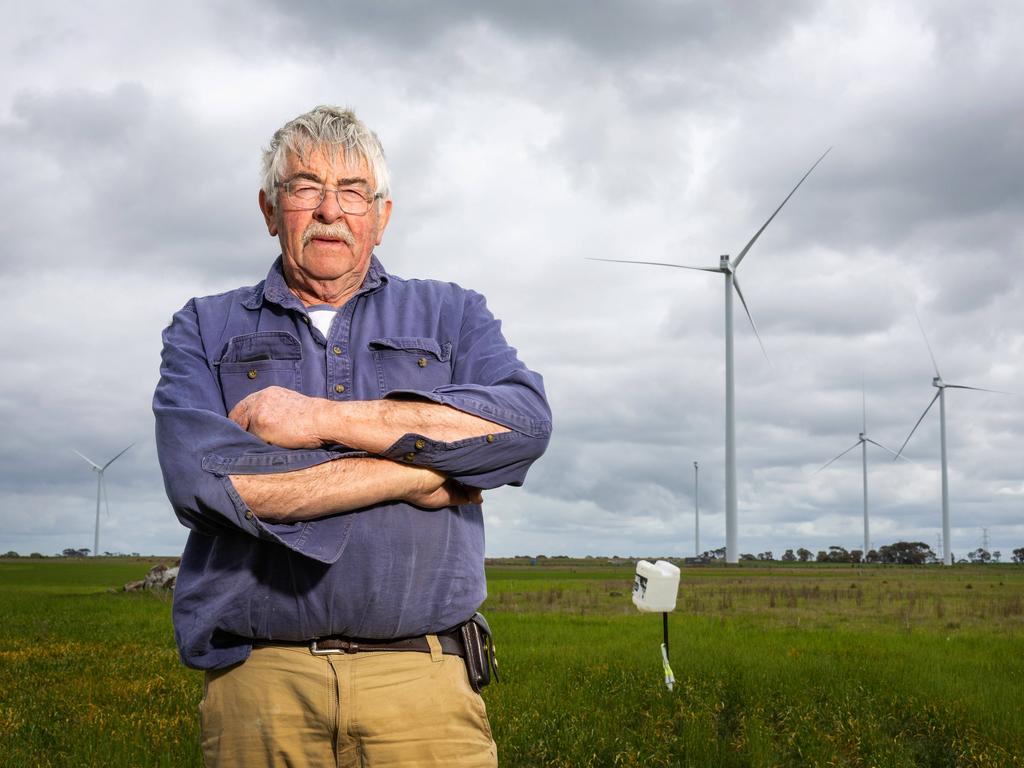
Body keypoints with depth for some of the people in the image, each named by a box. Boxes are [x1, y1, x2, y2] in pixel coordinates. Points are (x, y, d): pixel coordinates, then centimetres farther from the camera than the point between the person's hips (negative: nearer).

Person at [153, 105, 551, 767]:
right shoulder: (206, 330, 11)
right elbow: (199, 478, -8)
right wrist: (420, 471, -6)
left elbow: (527, 424, -6)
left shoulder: (450, 315, 14)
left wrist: (325, 418, -9)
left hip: (422, 685, 0)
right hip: (258, 685, 0)